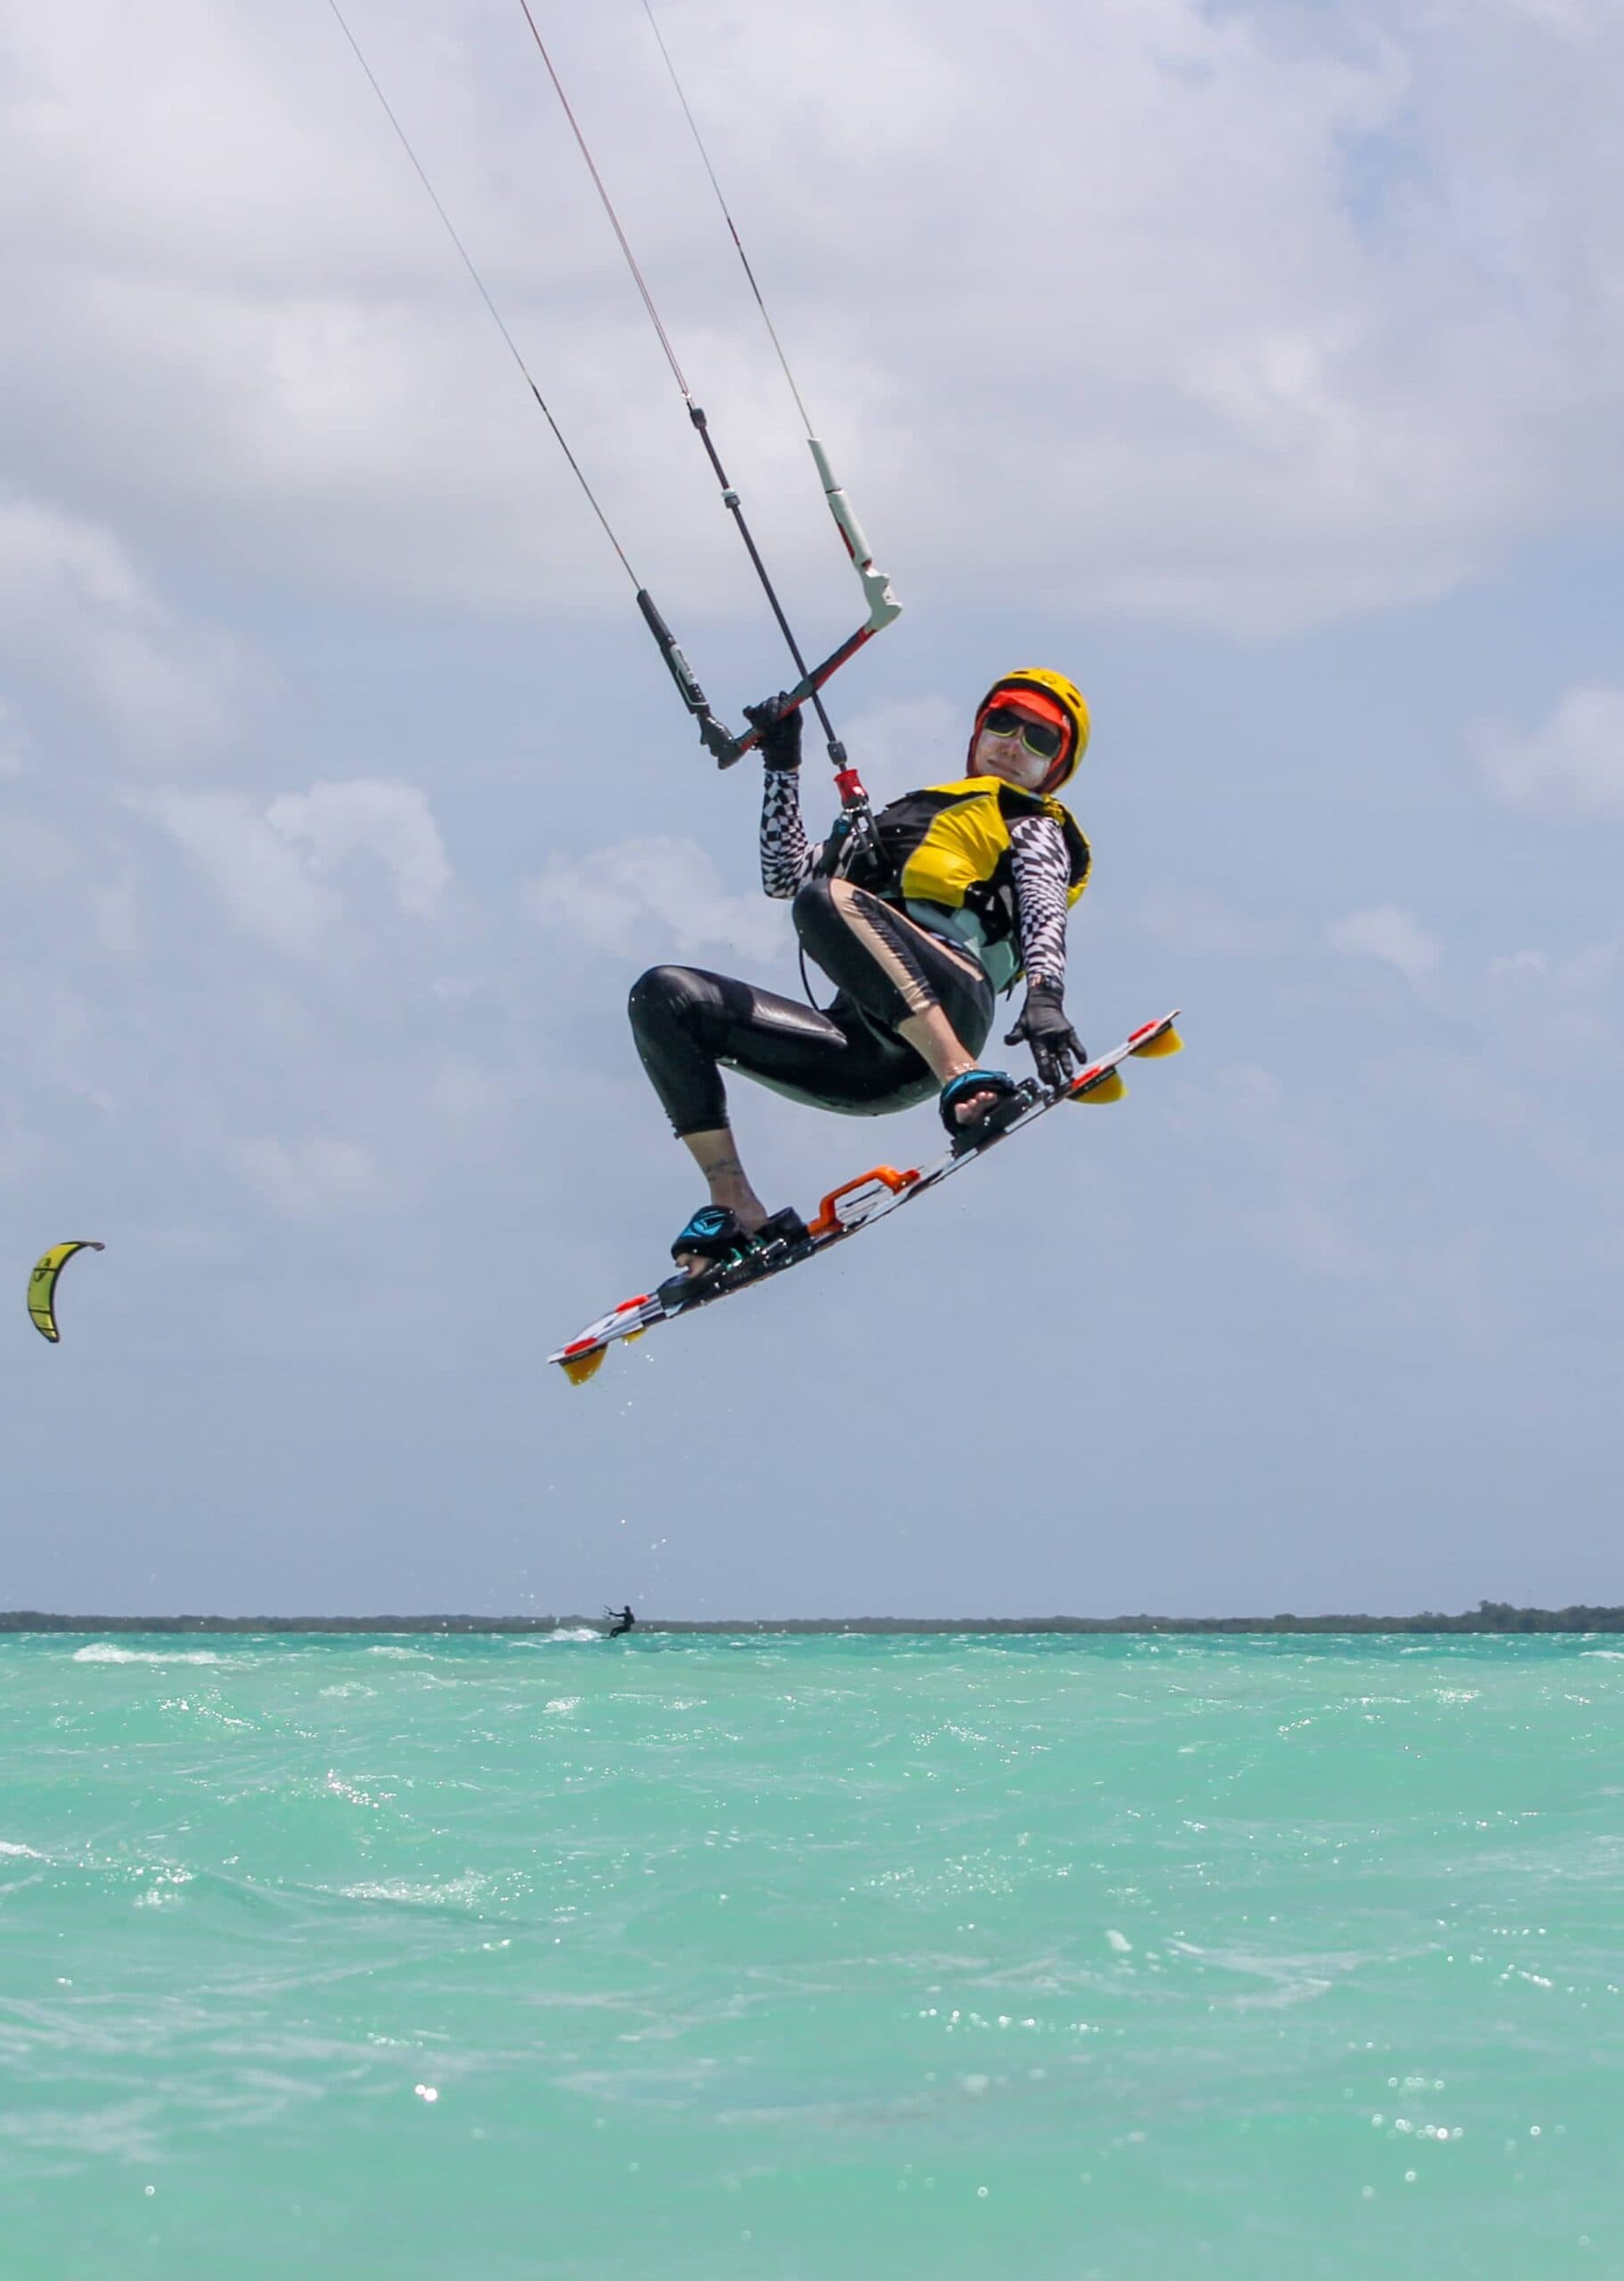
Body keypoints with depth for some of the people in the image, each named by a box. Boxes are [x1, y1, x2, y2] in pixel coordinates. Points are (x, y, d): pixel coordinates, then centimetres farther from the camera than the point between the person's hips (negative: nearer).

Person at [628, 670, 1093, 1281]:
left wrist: (1045, 994, -22)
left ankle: (965, 1081, -43)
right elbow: (784, 874, 39)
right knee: (664, 997, -4)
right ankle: (736, 1213, -12)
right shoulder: (908, 817, 40)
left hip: (949, 1003, -6)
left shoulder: (1031, 827, 22)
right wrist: (782, 766, 32)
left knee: (826, 899, -33)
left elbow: (1043, 912, -1)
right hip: (867, 1051, 6)